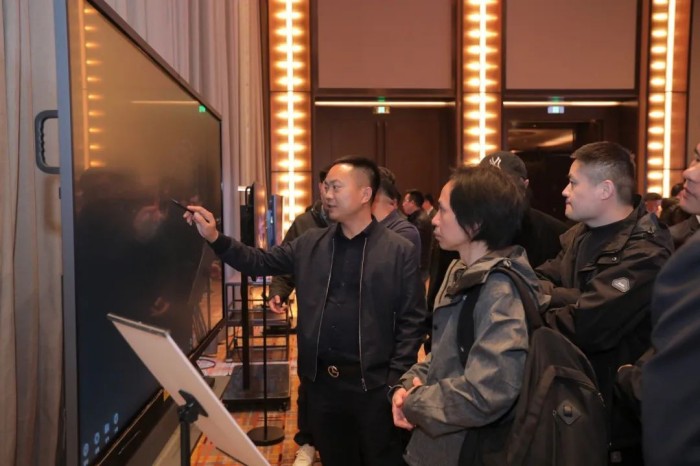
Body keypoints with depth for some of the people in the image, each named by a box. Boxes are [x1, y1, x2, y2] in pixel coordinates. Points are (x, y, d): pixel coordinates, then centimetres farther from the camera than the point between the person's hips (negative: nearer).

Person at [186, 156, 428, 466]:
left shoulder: (399, 250, -7)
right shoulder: (310, 244, 6)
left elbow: (412, 321, -7)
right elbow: (260, 262, 9)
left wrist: (396, 380, -11)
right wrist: (215, 238, -4)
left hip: (372, 384, -3)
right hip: (320, 381, 4)